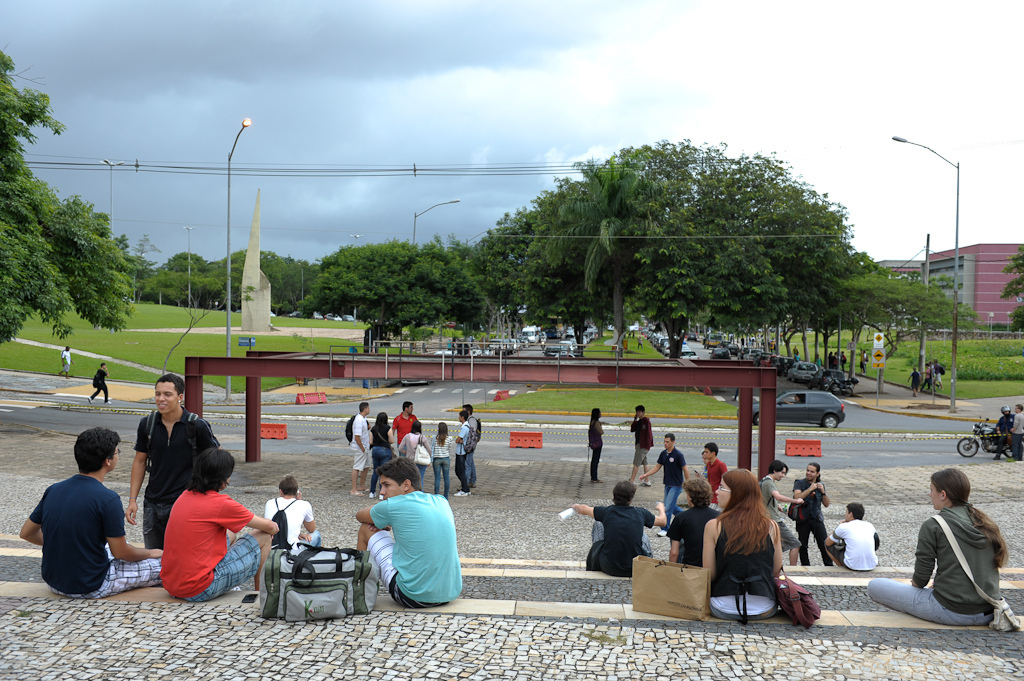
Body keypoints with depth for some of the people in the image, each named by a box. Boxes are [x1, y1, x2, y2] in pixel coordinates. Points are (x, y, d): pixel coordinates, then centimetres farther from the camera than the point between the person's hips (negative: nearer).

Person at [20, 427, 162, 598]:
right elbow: (120, 552, -14)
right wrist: (150, 553, 6)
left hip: (53, 582, 7)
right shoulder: (108, 499, -21)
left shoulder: (53, 490, -2)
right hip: (91, 588, -7)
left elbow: (26, 533, 10)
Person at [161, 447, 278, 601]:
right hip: (199, 592, -8)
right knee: (263, 537, 4)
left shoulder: (186, 495, 8)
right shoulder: (221, 503, -16)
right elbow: (270, 527, -4)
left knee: (231, 534, 27)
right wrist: (272, 527, 20)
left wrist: (267, 525, 22)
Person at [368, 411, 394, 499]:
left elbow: (370, 442, 3)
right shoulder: (388, 428, -10)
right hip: (385, 450, -5)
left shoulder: (373, 429, 2)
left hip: (375, 450, 5)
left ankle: (372, 492, 16)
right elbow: (392, 441, -10)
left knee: (375, 472, 14)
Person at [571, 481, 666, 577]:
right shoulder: (641, 514, -2)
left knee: (598, 525, 21)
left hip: (609, 569, -1)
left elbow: (583, 509, 14)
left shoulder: (606, 511, -4)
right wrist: (661, 508, 40)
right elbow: (662, 521, 17)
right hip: (636, 570, 1)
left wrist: (576, 506, 39)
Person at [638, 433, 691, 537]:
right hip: (668, 484, 7)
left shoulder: (678, 455, -16)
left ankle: (666, 529, 2)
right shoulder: (663, 454, 4)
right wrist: (646, 475, 5)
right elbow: (658, 466, 12)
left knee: (668, 506, -8)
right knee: (671, 506, 14)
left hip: (677, 485, -7)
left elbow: (685, 469, -12)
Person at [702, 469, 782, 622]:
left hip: (725, 610, -2)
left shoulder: (713, 526, -11)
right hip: (764, 611, 2)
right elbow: (776, 572, 4)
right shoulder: (771, 527, -5)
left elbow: (709, 574, -5)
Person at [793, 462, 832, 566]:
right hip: (803, 519, -2)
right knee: (802, 546, 4)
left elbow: (826, 504, 7)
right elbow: (797, 497, -17)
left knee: (824, 545, -4)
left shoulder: (820, 485, 10)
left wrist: (823, 492, -9)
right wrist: (810, 489, -21)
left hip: (817, 518, 2)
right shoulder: (799, 483, 0)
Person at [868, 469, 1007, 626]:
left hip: (952, 612, -7)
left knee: (874, 586, 2)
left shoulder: (932, 526, -12)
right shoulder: (986, 524, 7)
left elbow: (921, 576, -10)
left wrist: (915, 585, 14)